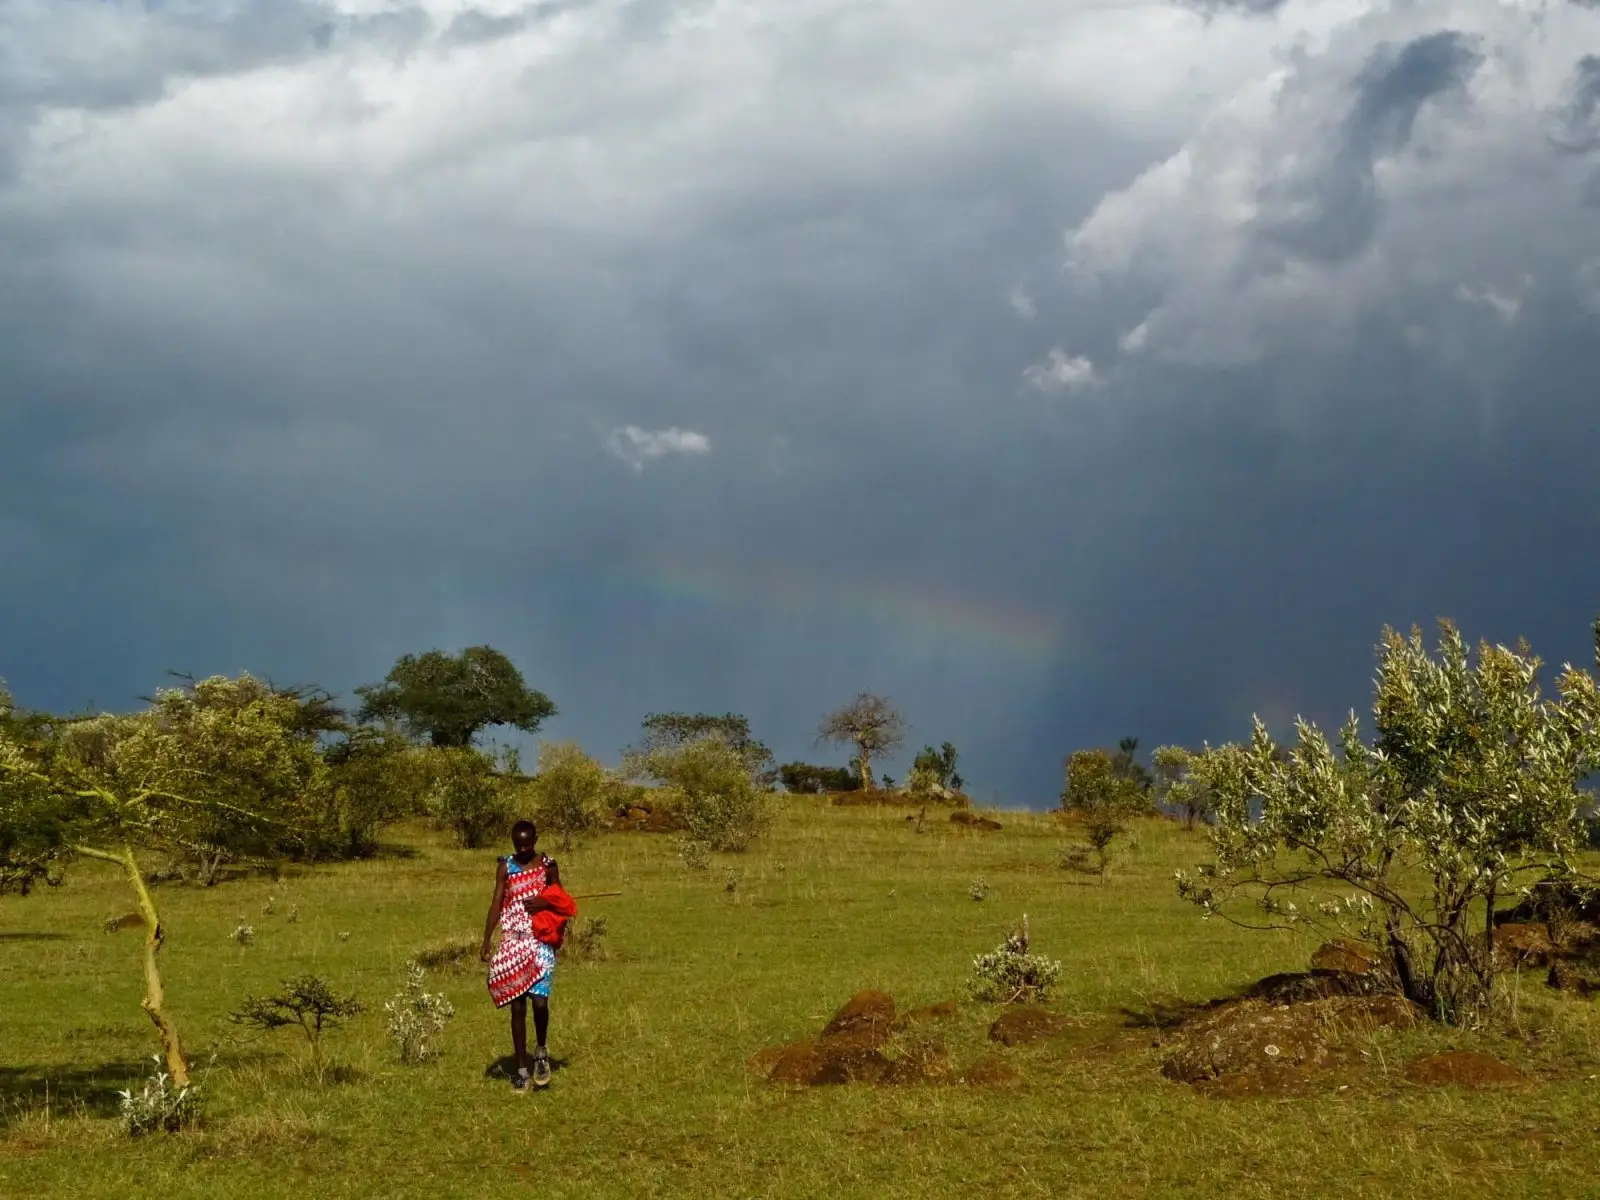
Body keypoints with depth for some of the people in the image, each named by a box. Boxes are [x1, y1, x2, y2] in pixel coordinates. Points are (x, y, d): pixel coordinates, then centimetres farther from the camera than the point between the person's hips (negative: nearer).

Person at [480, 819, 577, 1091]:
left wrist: (544, 904, -10)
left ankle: (541, 1051, 10)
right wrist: (486, 942, -6)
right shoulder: (506, 867, 4)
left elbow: (561, 903, 11)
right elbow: (496, 904, 1)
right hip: (513, 943, 1)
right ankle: (522, 1068, 12)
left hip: (541, 942, -1)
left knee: (539, 999, -16)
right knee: (517, 1007, 3)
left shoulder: (548, 866, 3)